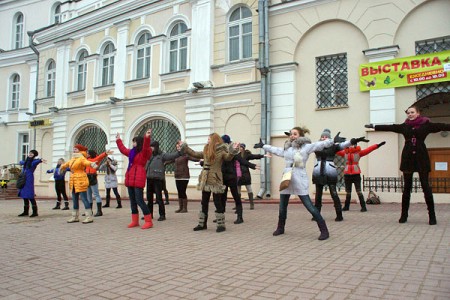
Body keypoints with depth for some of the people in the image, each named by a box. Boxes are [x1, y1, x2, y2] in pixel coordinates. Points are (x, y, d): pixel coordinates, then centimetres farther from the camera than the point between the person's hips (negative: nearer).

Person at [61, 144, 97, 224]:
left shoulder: (82, 158, -11)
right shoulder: (73, 159, 15)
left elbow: (87, 162, -33)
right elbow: (66, 164, 36)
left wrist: (92, 164, -56)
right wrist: (62, 167, 55)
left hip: (81, 181, -8)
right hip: (73, 182, 8)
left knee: (84, 199, -8)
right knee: (75, 200, 13)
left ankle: (89, 217, -3)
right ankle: (75, 217, 23)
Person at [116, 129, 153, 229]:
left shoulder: (144, 152, -5)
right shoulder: (132, 152, 18)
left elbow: (146, 147, -28)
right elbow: (123, 149, 36)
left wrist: (147, 138, -42)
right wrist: (118, 140, 45)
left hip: (138, 179, -9)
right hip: (130, 179, 9)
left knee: (139, 200, -11)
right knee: (132, 201, 12)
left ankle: (148, 222, -5)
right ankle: (135, 221, 22)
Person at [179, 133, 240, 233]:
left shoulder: (221, 151, -7)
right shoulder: (205, 151, 13)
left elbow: (228, 157, -25)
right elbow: (194, 154, 25)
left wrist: (233, 151, -44)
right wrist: (185, 147, 30)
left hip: (215, 181, -7)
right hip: (205, 181, 7)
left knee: (217, 203, -2)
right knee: (204, 203, 13)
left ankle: (221, 225, 7)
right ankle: (202, 224, 23)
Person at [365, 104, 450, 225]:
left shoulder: (426, 124, 2)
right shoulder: (404, 126, 9)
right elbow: (390, 128, 13)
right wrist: (374, 126, 14)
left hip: (421, 158, -2)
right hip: (408, 158, 3)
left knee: (426, 186, -2)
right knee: (407, 188, 6)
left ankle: (432, 216, 5)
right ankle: (404, 215, 11)